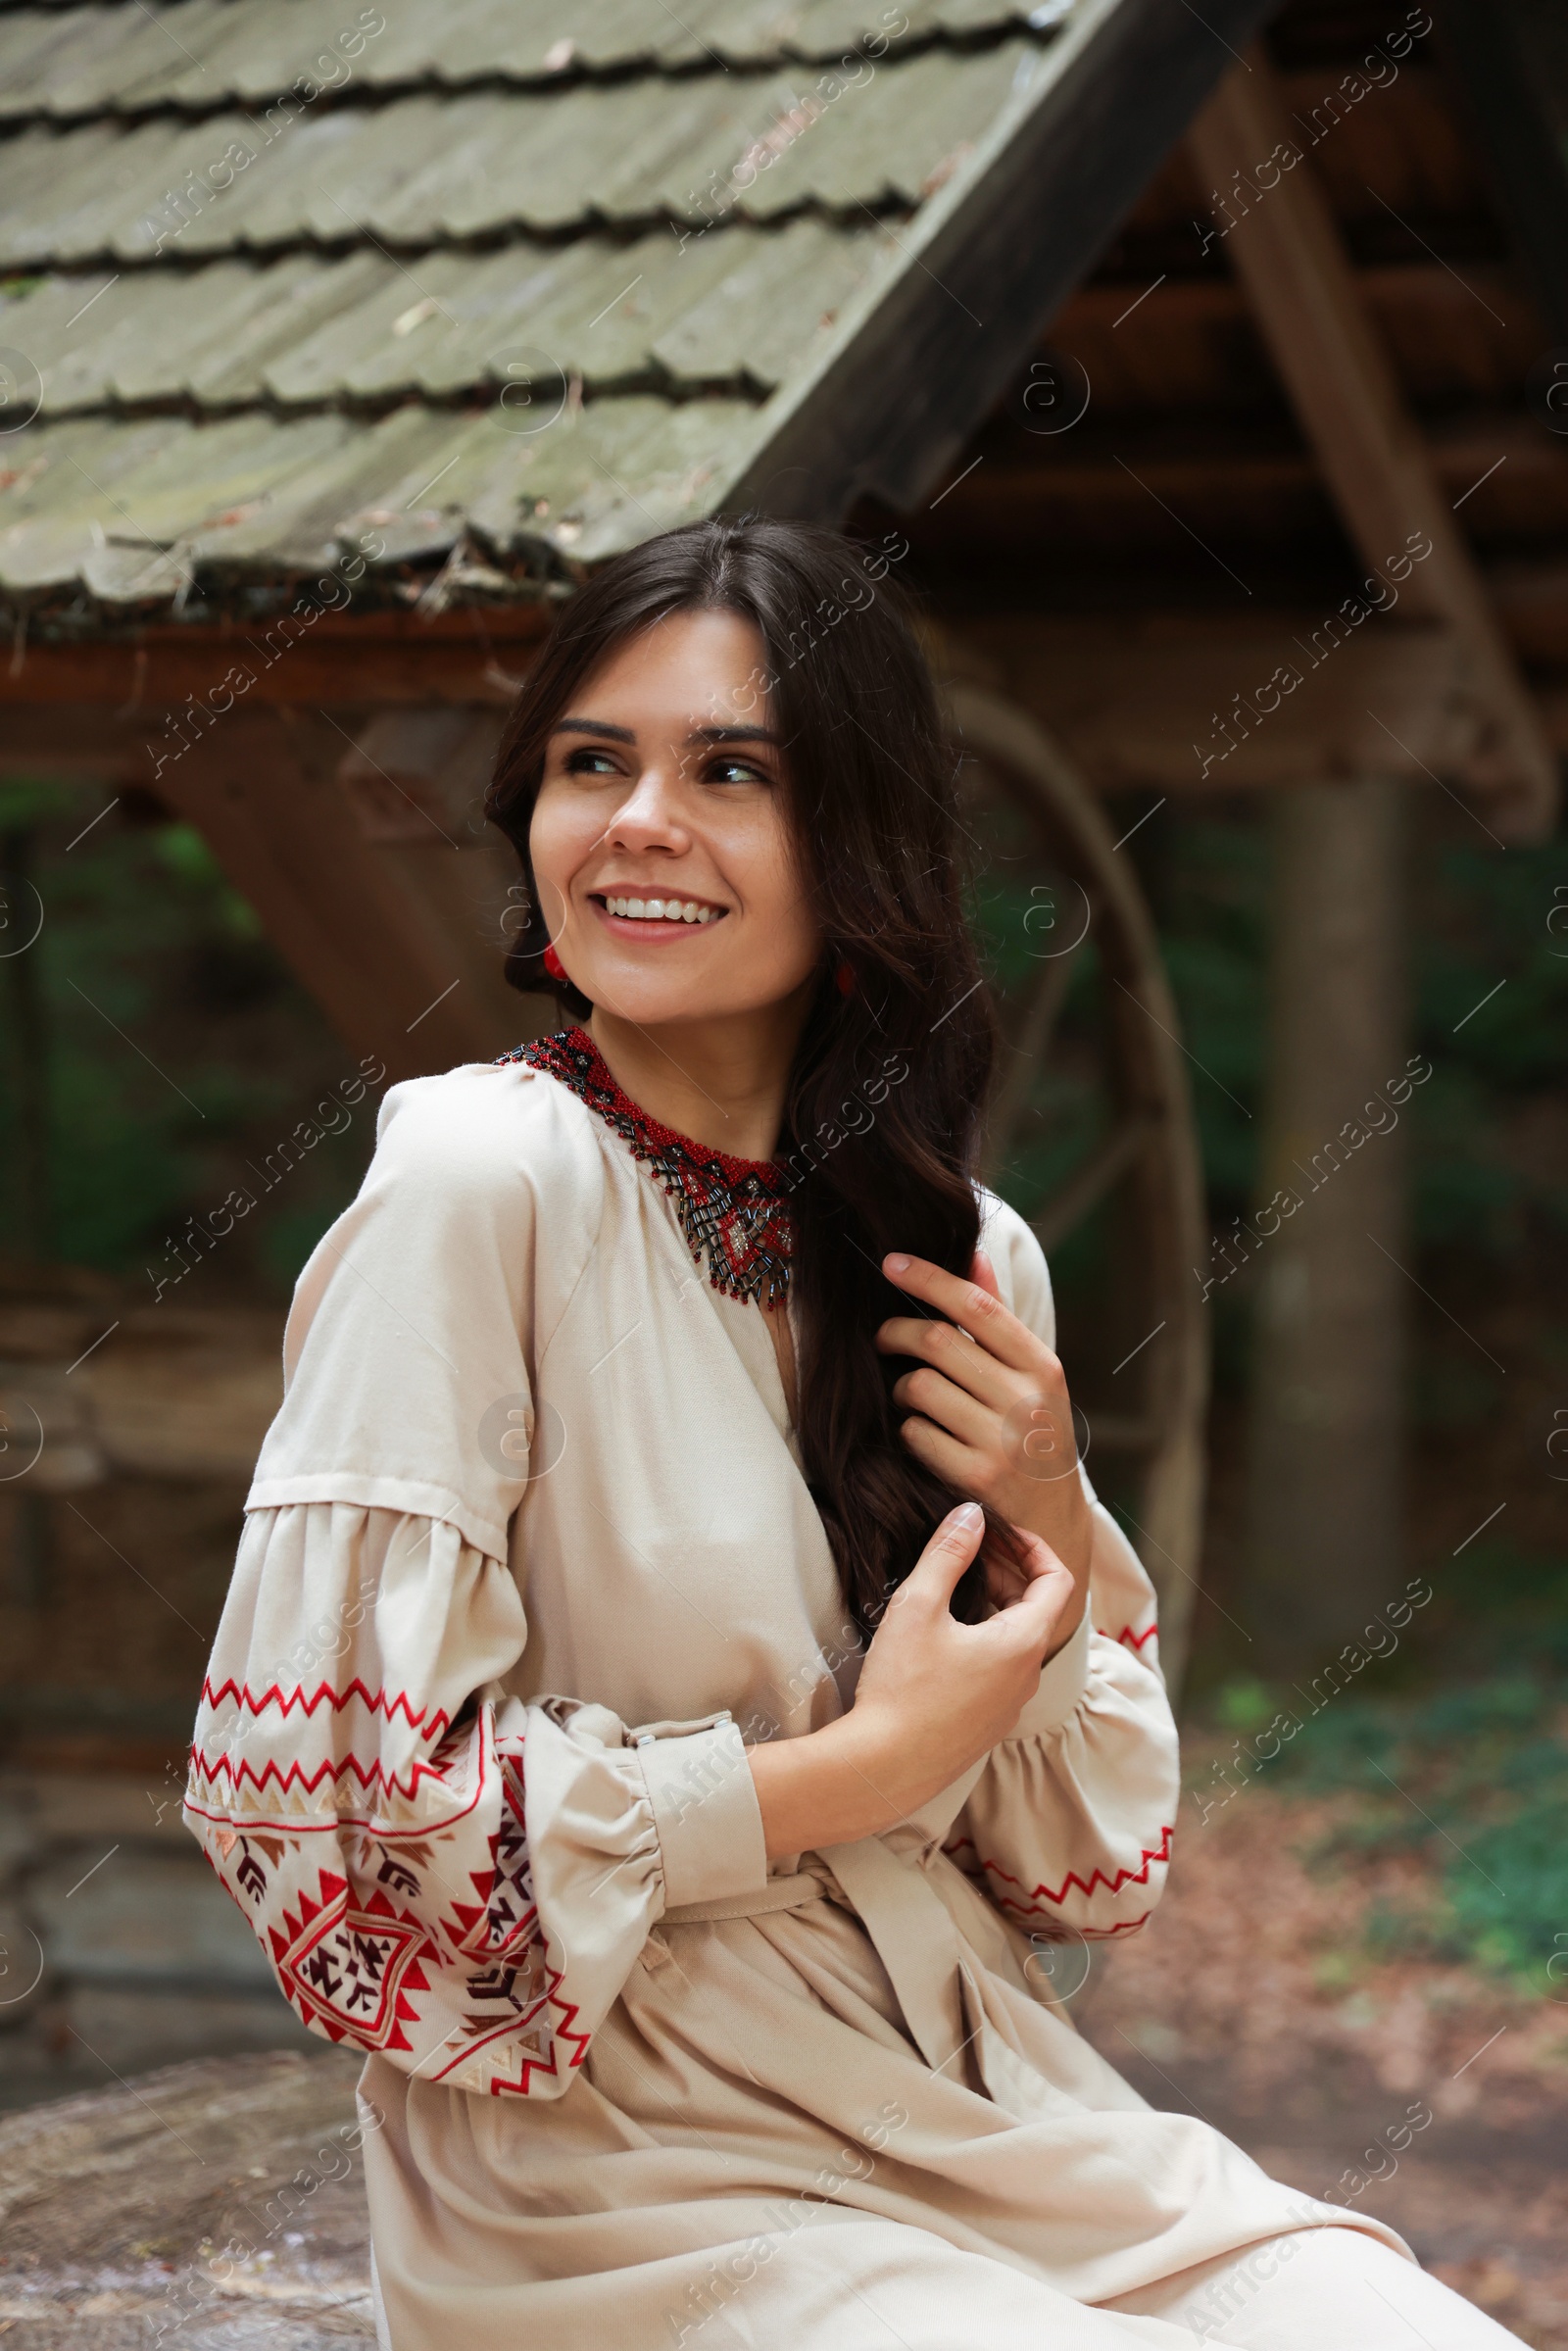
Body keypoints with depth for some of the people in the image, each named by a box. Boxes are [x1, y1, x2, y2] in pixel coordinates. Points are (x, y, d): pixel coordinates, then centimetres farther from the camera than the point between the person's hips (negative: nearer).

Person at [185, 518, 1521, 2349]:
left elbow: (1078, 1866, 13)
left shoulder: (970, 1254, 7)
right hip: (620, 2180, -6)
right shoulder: (478, 1181, -12)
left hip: (980, 2113, 6)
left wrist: (1059, 1534, -6)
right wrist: (860, 1770, -13)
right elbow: (327, 1804, -16)